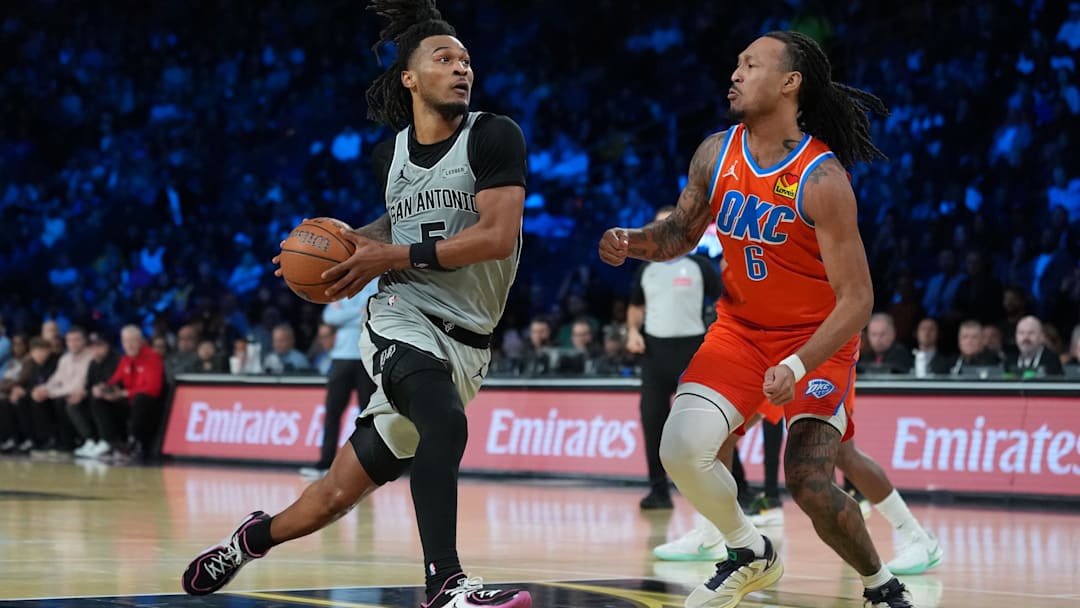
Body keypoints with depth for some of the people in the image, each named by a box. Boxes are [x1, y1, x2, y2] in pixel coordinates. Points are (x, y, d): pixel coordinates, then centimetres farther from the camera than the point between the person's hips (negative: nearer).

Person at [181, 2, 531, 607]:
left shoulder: (494, 136, -6)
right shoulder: (392, 153, 8)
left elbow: (497, 236, -16)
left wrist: (392, 256, -16)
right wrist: (356, 239, 8)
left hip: (465, 342, 0)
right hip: (404, 317, 0)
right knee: (445, 420, -35)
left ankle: (253, 537, 33)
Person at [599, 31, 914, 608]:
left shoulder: (821, 179, -25)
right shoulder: (716, 154, -6)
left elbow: (857, 298, -25)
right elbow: (681, 232, 11)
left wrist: (798, 366, -36)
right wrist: (633, 242, -11)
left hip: (817, 340, -5)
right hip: (740, 328, 6)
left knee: (809, 484, -19)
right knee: (681, 448, -13)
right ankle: (750, 555, 15)